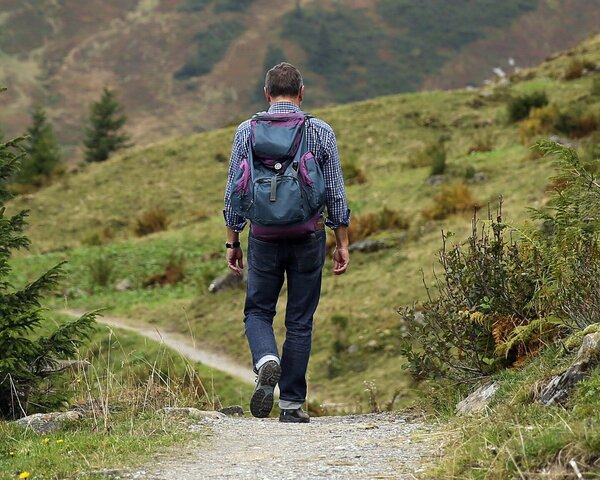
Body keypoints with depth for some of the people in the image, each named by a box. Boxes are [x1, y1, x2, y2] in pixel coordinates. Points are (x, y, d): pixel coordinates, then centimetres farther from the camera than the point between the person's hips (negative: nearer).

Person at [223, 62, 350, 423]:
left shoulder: (247, 131, 0)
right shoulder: (321, 132, -1)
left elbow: (234, 192, 2)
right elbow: (336, 193, 0)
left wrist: (233, 242, 10)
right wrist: (343, 243, 8)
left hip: (264, 236, 0)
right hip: (309, 235, 0)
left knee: (258, 311, 14)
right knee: (300, 321, 8)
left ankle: (267, 361, -16)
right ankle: (292, 403, 9)